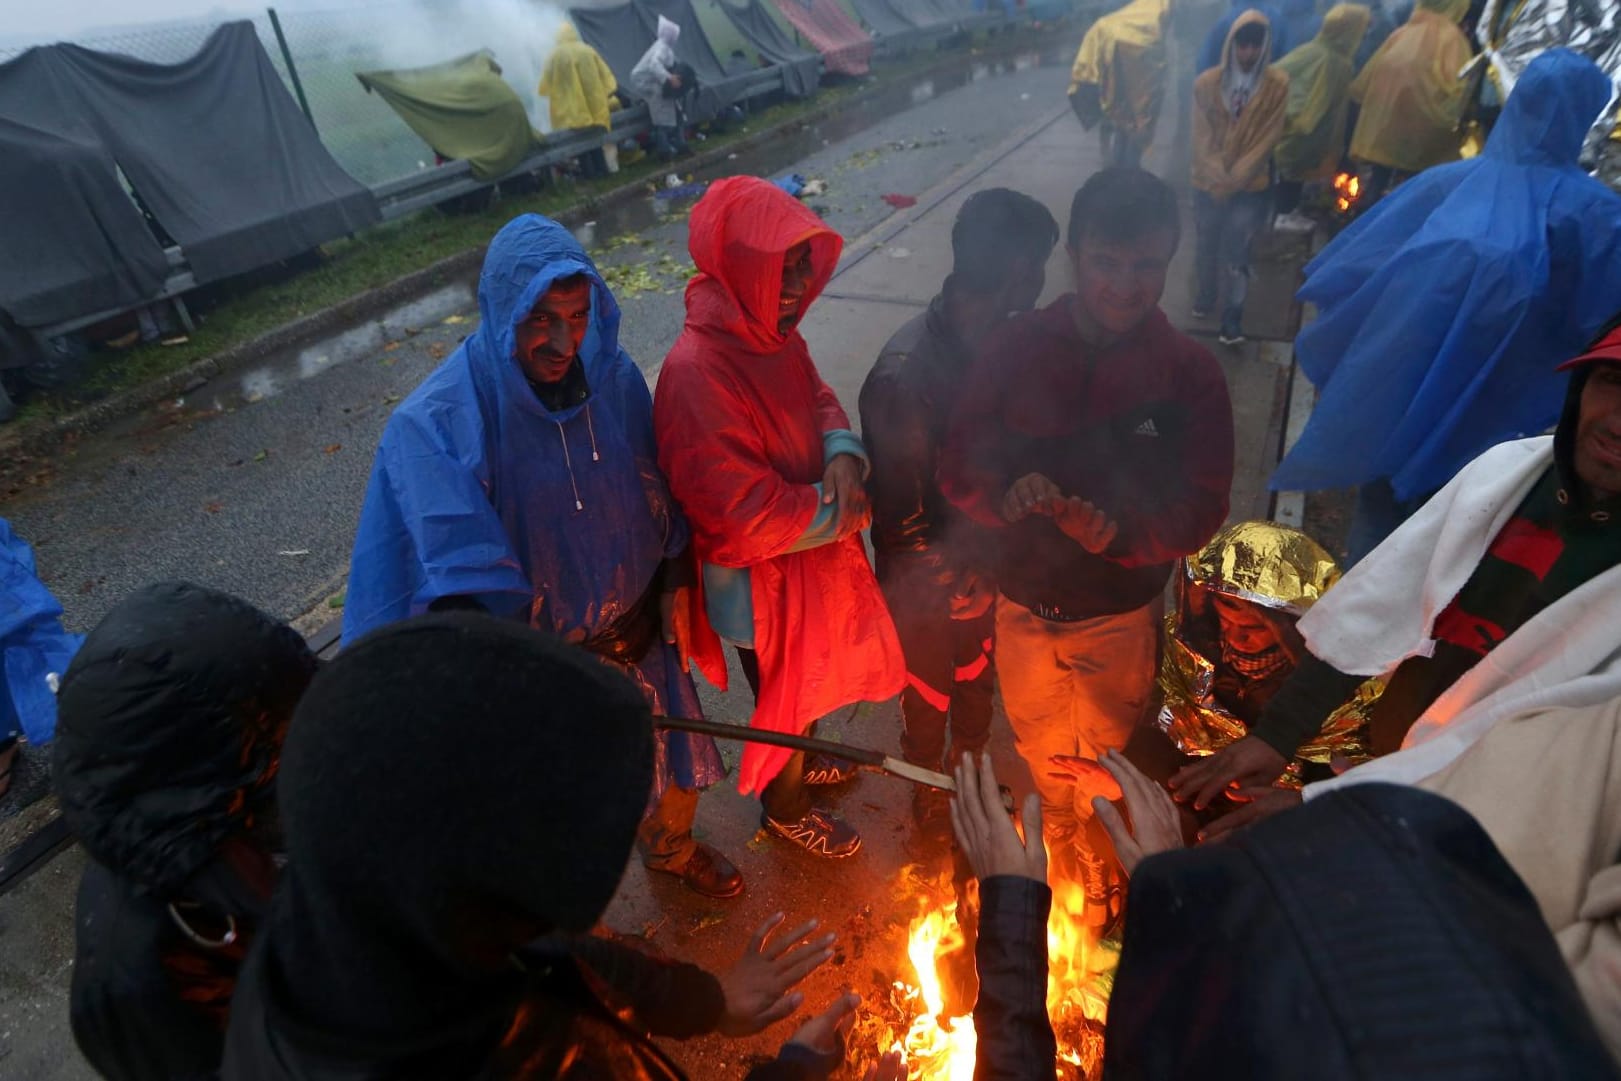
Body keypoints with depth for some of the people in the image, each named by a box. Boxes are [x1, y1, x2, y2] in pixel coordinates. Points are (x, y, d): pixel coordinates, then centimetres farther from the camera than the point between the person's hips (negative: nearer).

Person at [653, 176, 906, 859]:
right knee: (786, 696, 18)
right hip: (764, 584, -8)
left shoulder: (774, 331, -6)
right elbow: (747, 514, -34)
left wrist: (842, 453, -15)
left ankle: (795, 759, 61)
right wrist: (840, 509, -19)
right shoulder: (697, 371, -33)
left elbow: (818, 398, 8)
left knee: (808, 682, 31)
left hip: (811, 554, 8)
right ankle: (785, 808, 48)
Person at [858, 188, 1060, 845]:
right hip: (933, 591, -5)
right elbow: (902, 519, -25)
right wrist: (964, 584, -15)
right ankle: (929, 796, 52)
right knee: (929, 702, 22)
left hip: (988, 570, 6)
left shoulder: (1006, 340, -11)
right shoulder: (904, 376, -32)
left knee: (979, 685, 29)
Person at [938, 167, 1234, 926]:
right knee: (1040, 751, 26)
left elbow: (1202, 507, -14)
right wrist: (1006, 495, -33)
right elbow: (959, 468, -11)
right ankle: (1057, 860, 57)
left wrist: (1121, 530, -34)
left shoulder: (1190, 371, -14)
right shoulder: (1015, 348, -12)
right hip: (1021, 602, 2)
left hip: (1119, 612, -1)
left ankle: (1106, 886, 52)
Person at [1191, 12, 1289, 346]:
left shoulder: (1278, 85, -7)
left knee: (1236, 247, -10)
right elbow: (1201, 138, -5)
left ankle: (1232, 314, 0)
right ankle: (1206, 293, 36)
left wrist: (1235, 178, -16)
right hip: (1210, 183, 2)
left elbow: (1269, 138, -8)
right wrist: (1217, 178, -16)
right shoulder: (1206, 83, -4)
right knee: (1207, 243, 10)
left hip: (1252, 185, -2)